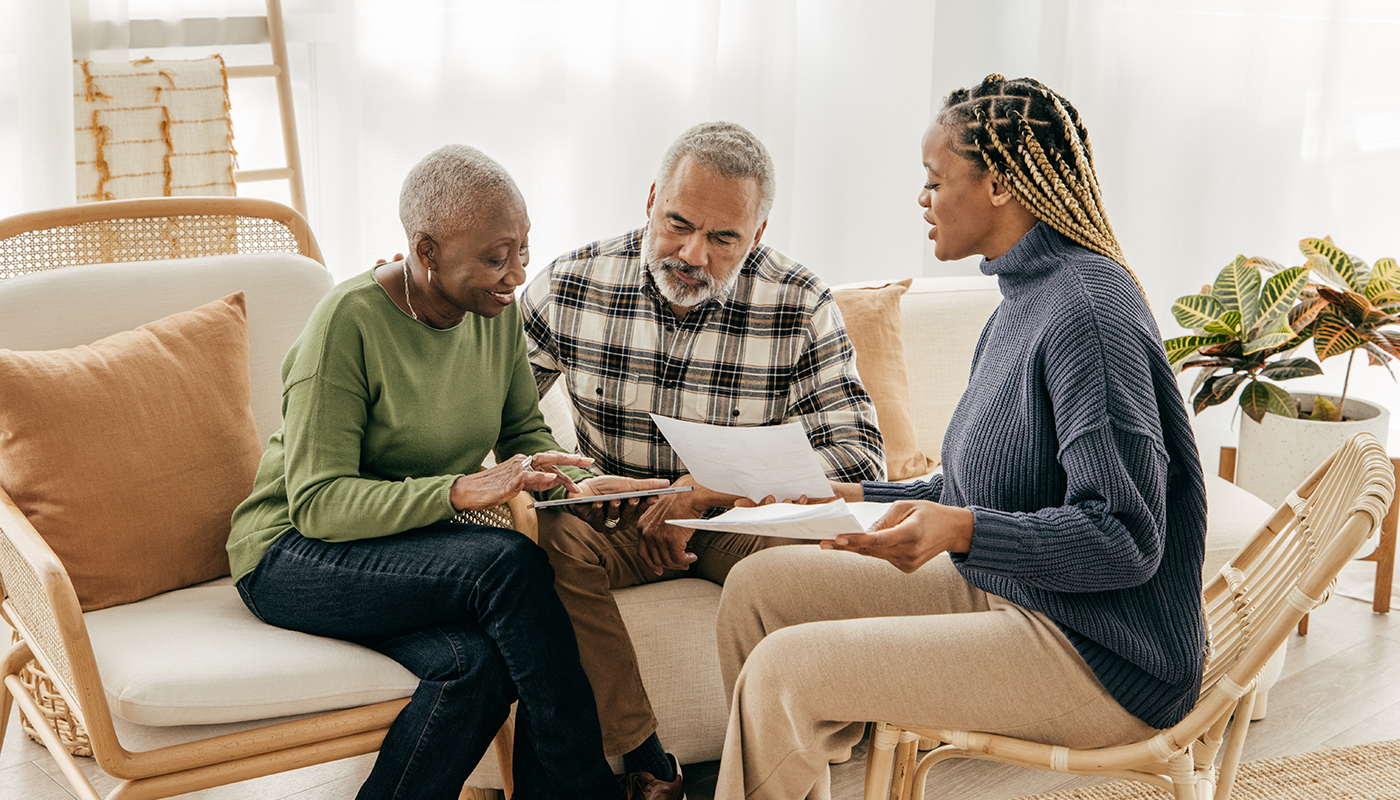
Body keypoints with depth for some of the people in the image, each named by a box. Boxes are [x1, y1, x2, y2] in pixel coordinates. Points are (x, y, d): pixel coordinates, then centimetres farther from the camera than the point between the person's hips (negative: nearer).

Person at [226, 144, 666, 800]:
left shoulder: (497, 310, 0)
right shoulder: (349, 321, -20)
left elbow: (524, 431, 12)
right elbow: (317, 503, -23)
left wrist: (578, 485, -11)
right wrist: (463, 491, -35)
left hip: (412, 549, 6)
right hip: (295, 556, -5)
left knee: (476, 662, -29)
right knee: (510, 563, -30)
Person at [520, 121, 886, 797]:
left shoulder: (801, 306, -11)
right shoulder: (569, 286, -7)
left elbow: (860, 454, -14)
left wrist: (706, 490, -24)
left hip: (745, 516, -1)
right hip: (613, 515, 1)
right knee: (550, 542, -32)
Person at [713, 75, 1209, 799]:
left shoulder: (1088, 308, -19)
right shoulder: (1023, 299, 12)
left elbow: (1127, 538, -23)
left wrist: (962, 530, -33)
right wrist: (862, 498, 15)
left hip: (1099, 658, -10)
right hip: (1003, 596, 10)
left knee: (783, 669, -20)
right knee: (761, 586, 3)